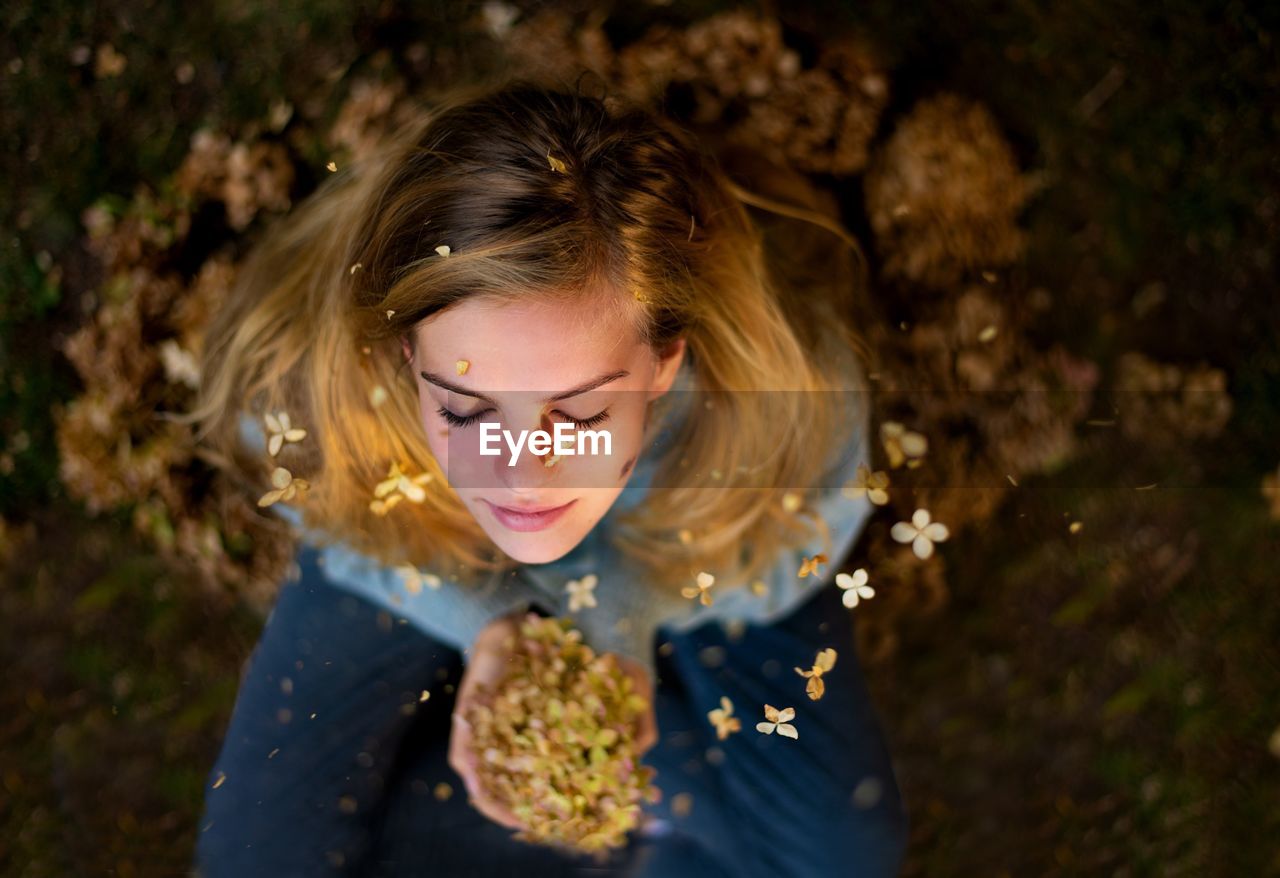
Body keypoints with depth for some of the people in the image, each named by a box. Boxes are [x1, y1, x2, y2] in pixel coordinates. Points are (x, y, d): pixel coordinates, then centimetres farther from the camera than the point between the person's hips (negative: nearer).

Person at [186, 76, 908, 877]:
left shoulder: (799, 401, -43)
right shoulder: (296, 394, -40)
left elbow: (777, 547, -17)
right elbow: (364, 537, -15)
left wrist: (626, 620, -33)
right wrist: (484, 624, -32)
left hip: (672, 564, 0)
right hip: (434, 566, 1)